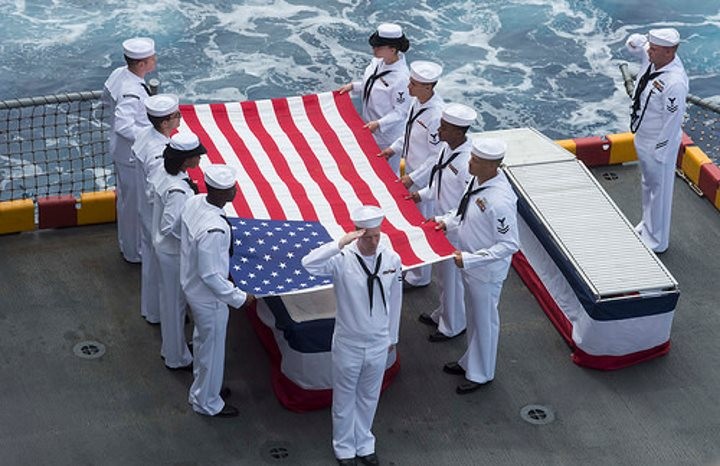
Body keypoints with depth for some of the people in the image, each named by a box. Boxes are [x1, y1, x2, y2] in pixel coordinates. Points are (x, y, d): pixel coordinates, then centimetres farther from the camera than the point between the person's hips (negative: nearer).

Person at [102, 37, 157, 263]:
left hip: (121, 150, 10)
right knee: (136, 203, 8)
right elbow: (124, 126, -38)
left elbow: (106, 98, 13)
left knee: (126, 198, 25)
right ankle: (135, 252, 24)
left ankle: (126, 244, 43)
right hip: (134, 156, -10)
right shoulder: (132, 93, -32)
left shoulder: (118, 74, -4)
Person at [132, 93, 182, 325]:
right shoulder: (158, 156, -35)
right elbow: (156, 195, -31)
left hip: (146, 212, 9)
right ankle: (158, 313, 32)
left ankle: (149, 307, 46)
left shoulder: (145, 134, -9)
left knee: (151, 259, 26)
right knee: (162, 265, 12)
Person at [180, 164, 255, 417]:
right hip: (209, 297, -8)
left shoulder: (194, 202, -13)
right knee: (212, 349, 15)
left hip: (191, 285, 8)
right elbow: (210, 275, -30)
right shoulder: (213, 230, -38)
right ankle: (207, 402, 37)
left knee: (202, 338, 30)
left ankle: (202, 385, 53)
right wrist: (239, 298, -19)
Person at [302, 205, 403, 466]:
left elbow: (395, 300, 3)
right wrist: (341, 243, -43)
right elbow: (309, 264, -41)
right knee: (344, 398, 17)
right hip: (348, 344, -3)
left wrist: (392, 336, 12)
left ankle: (364, 444, 43)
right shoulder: (342, 259, -22)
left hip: (379, 344, 3)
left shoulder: (392, 259, -11)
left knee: (368, 398, 22)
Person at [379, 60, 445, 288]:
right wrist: (394, 148, 9)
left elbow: (438, 158, -25)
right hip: (410, 168, 8)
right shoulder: (417, 101, -5)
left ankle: (419, 277, 26)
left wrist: (414, 178, -22)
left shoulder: (436, 115, -31)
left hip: (424, 179, -8)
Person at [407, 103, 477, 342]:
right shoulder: (447, 147, -5)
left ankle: (453, 326, 31)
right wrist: (423, 194, 1)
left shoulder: (468, 163, -32)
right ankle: (442, 314, 47)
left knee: (451, 277, 11)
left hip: (455, 230, -8)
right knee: (443, 274, 26)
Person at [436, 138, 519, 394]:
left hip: (486, 271, -8)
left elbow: (509, 245, -29)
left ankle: (481, 374, 33)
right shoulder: (478, 180, -8)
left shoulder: (500, 201, -35)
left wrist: (470, 259, -28)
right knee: (473, 316, 27)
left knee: (485, 321, 13)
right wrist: (448, 221, -2)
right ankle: (470, 363, 47)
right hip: (470, 264, 8)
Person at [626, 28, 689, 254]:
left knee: (659, 191, 9)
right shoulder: (652, 58, -10)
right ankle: (647, 225, 48)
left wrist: (659, 152, -19)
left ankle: (656, 241, 26)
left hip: (659, 144, -9)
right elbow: (638, 44, 12)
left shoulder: (675, 82, -33)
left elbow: (672, 123, -26)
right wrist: (634, 41, -14)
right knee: (647, 185, 27)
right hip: (643, 137, 9)